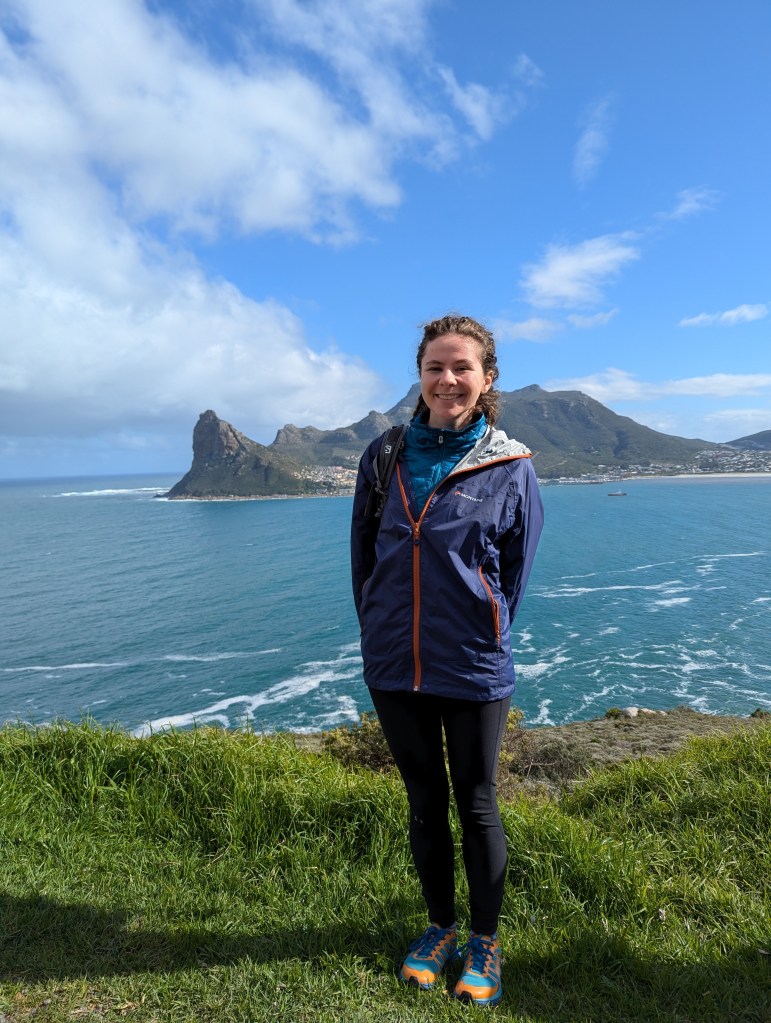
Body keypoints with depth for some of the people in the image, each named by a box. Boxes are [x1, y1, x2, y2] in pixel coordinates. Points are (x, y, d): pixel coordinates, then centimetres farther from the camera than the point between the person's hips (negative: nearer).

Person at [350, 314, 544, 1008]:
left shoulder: (510, 467, -6)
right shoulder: (386, 455, 1)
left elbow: (514, 572, 2)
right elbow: (363, 551, 8)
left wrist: (481, 639, 4)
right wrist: (381, 632, 7)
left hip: (473, 671, -2)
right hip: (394, 667, 3)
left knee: (476, 806, 13)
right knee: (424, 802, 18)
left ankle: (485, 944, 36)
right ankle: (440, 930, 40)